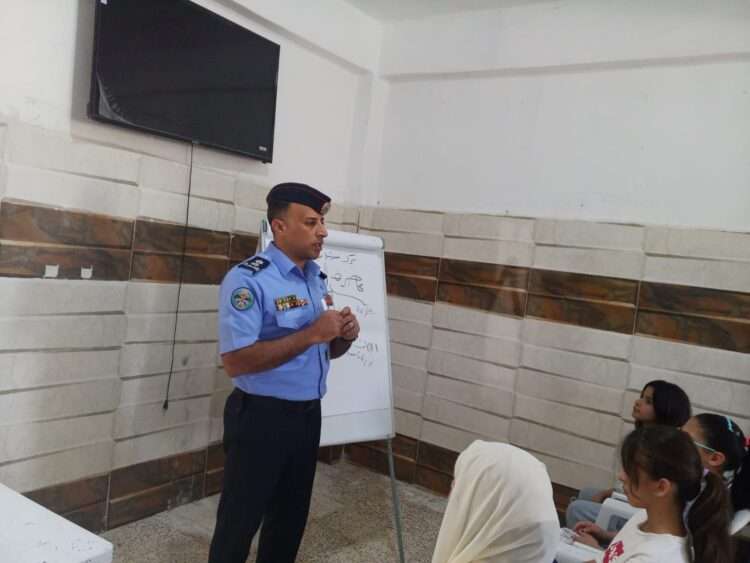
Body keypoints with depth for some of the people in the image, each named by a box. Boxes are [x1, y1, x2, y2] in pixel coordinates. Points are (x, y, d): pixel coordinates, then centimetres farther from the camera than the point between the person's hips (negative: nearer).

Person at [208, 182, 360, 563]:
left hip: (308, 415, 7)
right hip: (261, 417, -7)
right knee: (240, 523, 9)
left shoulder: (317, 279, 8)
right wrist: (311, 334, -26)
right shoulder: (247, 279, -17)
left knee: (291, 518, 21)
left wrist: (344, 336, -8)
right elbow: (235, 361, -25)